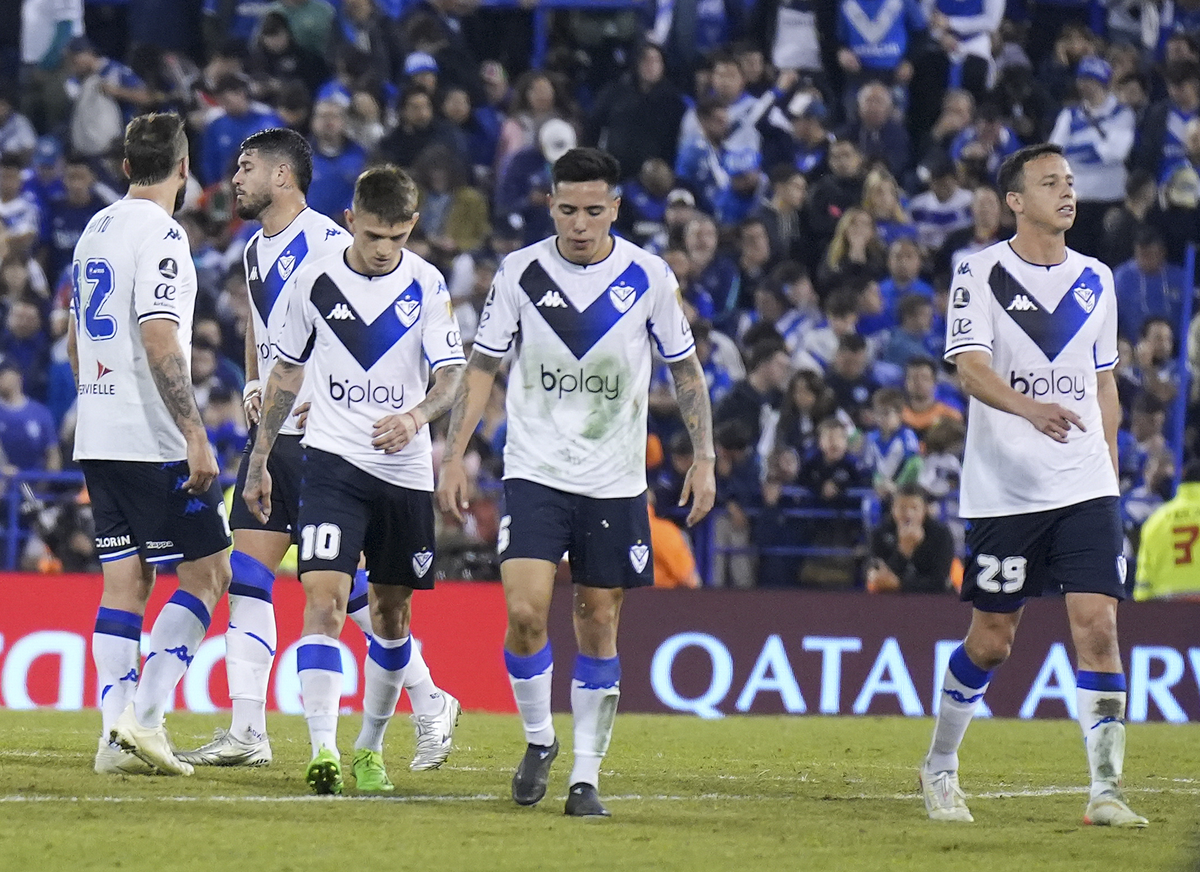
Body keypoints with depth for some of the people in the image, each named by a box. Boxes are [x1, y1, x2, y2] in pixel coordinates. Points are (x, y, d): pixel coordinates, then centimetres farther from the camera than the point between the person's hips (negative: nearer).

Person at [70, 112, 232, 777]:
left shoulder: (96, 229, 14)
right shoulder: (160, 234, -13)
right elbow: (160, 342, -21)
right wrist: (195, 436, -21)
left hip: (98, 438, 8)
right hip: (153, 440, -8)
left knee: (124, 581, 7)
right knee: (206, 572, -1)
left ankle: (117, 734, 0)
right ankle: (144, 716, -11)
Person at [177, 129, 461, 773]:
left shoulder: (325, 242, -12)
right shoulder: (256, 249, 16)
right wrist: (252, 387, 13)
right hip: (271, 432, 9)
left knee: (344, 581, -5)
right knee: (247, 576, 1)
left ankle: (430, 706, 10)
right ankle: (246, 733, 1)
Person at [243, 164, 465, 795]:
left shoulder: (426, 285, -3)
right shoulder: (316, 280, -1)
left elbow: (450, 374, -8)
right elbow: (286, 373, 11)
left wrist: (415, 416, -30)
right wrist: (258, 461, 13)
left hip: (405, 469, 1)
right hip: (332, 459, -1)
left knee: (392, 610, 10)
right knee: (323, 597, -17)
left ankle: (371, 748, 26)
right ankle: (322, 750, -24)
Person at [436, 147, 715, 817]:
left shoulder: (648, 277, -2)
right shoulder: (521, 272, -3)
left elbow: (687, 369, 8)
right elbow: (482, 368, 5)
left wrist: (704, 458, -1)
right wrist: (454, 457, -2)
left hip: (615, 480, 1)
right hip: (535, 471, -1)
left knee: (599, 625, 3)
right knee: (524, 611, -15)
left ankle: (586, 776, 11)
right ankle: (539, 739, 9)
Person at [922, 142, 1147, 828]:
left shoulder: (1095, 280, 12)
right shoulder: (982, 273, -3)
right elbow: (969, 366, -17)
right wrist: (1031, 408, -36)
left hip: (1085, 489, 3)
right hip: (1004, 489, -3)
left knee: (1098, 626, -11)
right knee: (991, 640, 5)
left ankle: (1106, 790, -11)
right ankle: (940, 768, 27)